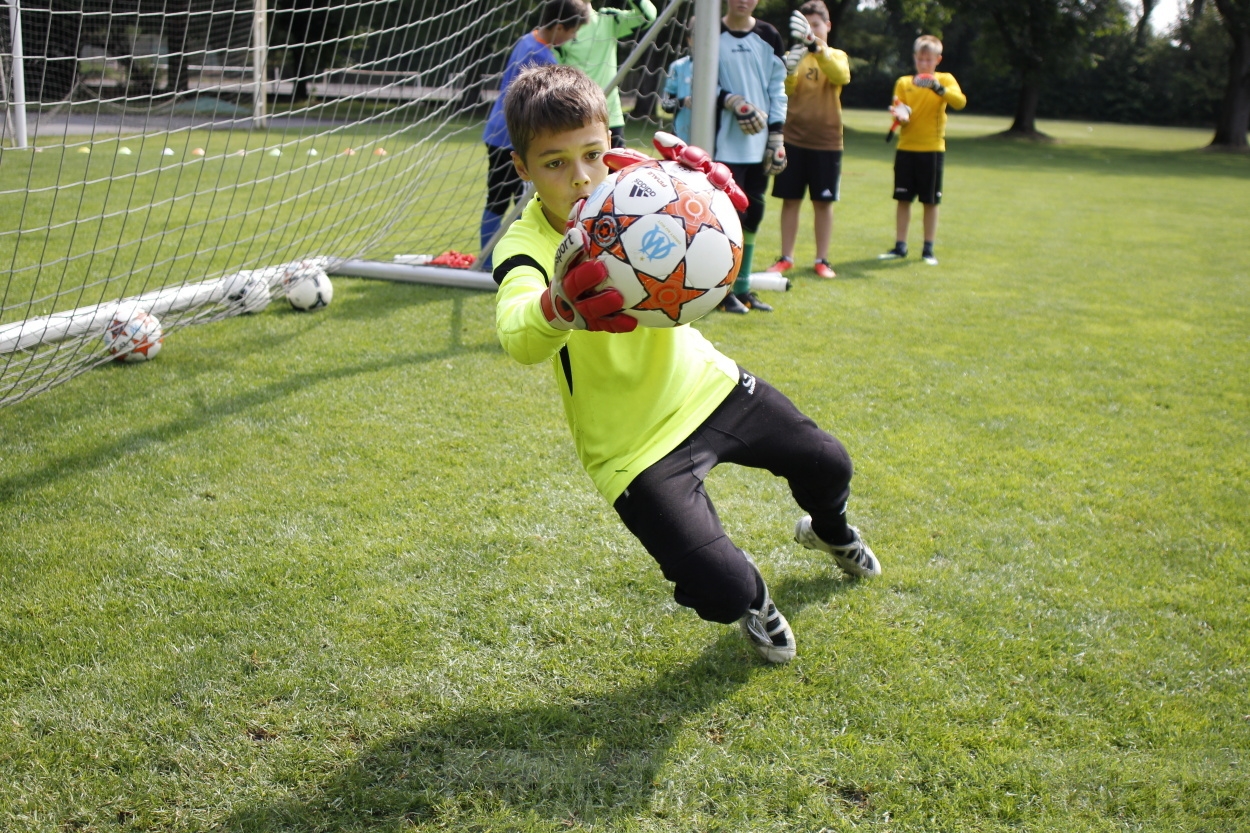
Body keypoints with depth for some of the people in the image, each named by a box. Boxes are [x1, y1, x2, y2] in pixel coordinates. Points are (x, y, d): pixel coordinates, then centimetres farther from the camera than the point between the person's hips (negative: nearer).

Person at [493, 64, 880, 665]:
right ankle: (750, 599, 26)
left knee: (827, 466, 18)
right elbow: (519, 338, -45)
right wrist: (560, 307, -70)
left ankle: (828, 531, 57)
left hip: (705, 384, 5)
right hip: (638, 445, -5)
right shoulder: (526, 248, -24)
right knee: (721, 592, -15)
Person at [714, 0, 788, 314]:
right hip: (726, 142, -4)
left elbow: (777, 89, 8)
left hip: (759, 143, 4)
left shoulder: (768, 36, 8)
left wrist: (777, 137, 1)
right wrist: (735, 103, -16)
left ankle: (742, 287, 17)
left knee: (753, 213, 7)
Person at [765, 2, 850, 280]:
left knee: (823, 202, 3)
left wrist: (815, 44, -35)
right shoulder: (794, 55, 5)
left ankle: (822, 260, 12)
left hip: (826, 141, 0)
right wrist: (788, 72, -34)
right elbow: (785, 91, -11)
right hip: (793, 139, 0)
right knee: (790, 199, 3)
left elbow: (841, 75, -21)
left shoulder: (837, 56, 4)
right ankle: (786, 257, 11)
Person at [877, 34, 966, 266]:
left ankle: (928, 249, 11)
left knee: (930, 201, 3)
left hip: (933, 149, -2)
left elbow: (960, 102, -18)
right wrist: (901, 115, -23)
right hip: (906, 148, 2)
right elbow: (900, 116, 1)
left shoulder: (945, 79, 0)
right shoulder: (903, 82, 6)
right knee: (903, 199, 4)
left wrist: (937, 86, -33)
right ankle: (900, 247, 12)